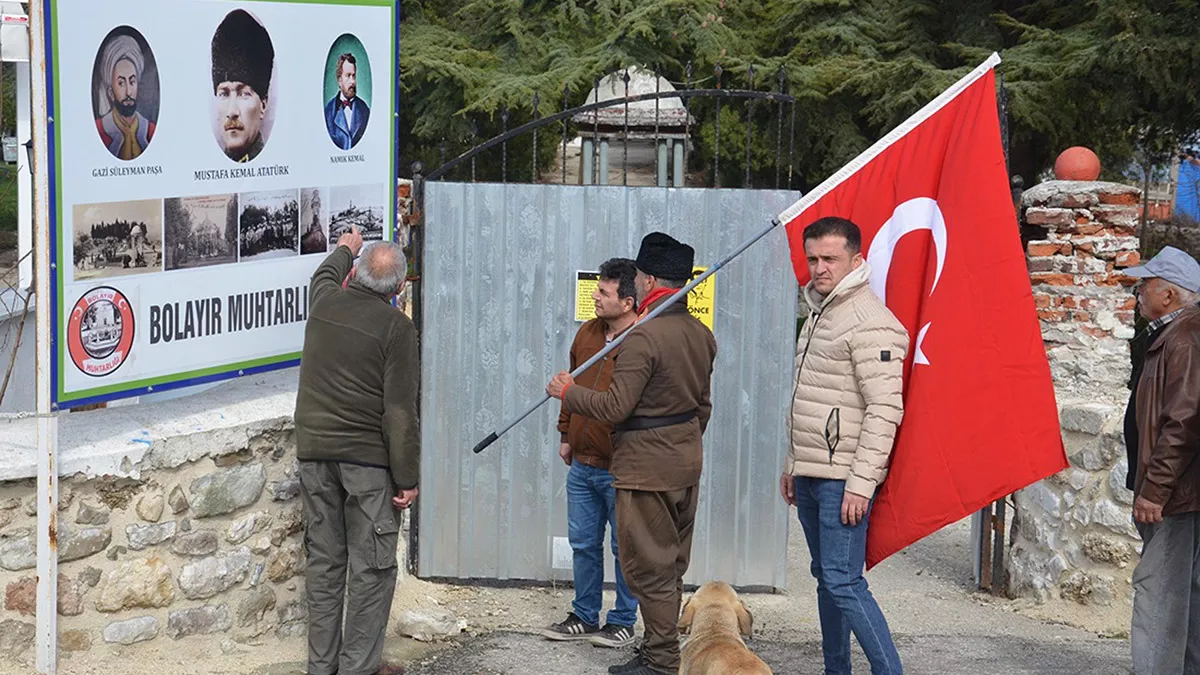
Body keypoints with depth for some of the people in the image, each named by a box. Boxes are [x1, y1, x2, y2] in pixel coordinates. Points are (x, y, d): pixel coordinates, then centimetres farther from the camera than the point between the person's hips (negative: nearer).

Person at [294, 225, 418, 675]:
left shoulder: (324, 302, 2)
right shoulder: (396, 327, -13)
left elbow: (324, 275, 30)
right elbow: (400, 411, -14)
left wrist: (345, 249, 51)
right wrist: (407, 479, -9)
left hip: (314, 449, 6)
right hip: (368, 456, -5)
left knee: (324, 560, 12)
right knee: (371, 566, 2)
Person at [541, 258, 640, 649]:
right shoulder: (588, 333, 8)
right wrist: (566, 435, 21)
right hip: (581, 464, 7)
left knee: (624, 547, 6)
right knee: (583, 543, 14)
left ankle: (623, 622, 18)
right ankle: (584, 617, 27)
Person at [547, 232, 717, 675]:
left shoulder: (643, 336, -20)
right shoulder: (701, 334, 7)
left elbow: (615, 408, -22)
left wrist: (567, 392, -7)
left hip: (646, 465, -9)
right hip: (687, 461, 9)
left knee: (649, 567, -1)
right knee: (671, 563, 15)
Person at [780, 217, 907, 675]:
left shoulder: (871, 323, -14)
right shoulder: (818, 314, 16)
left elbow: (884, 411, -19)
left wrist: (861, 482, -21)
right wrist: (792, 465, 22)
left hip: (843, 478, -9)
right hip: (810, 476, 9)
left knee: (843, 581, -13)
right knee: (826, 579, 13)